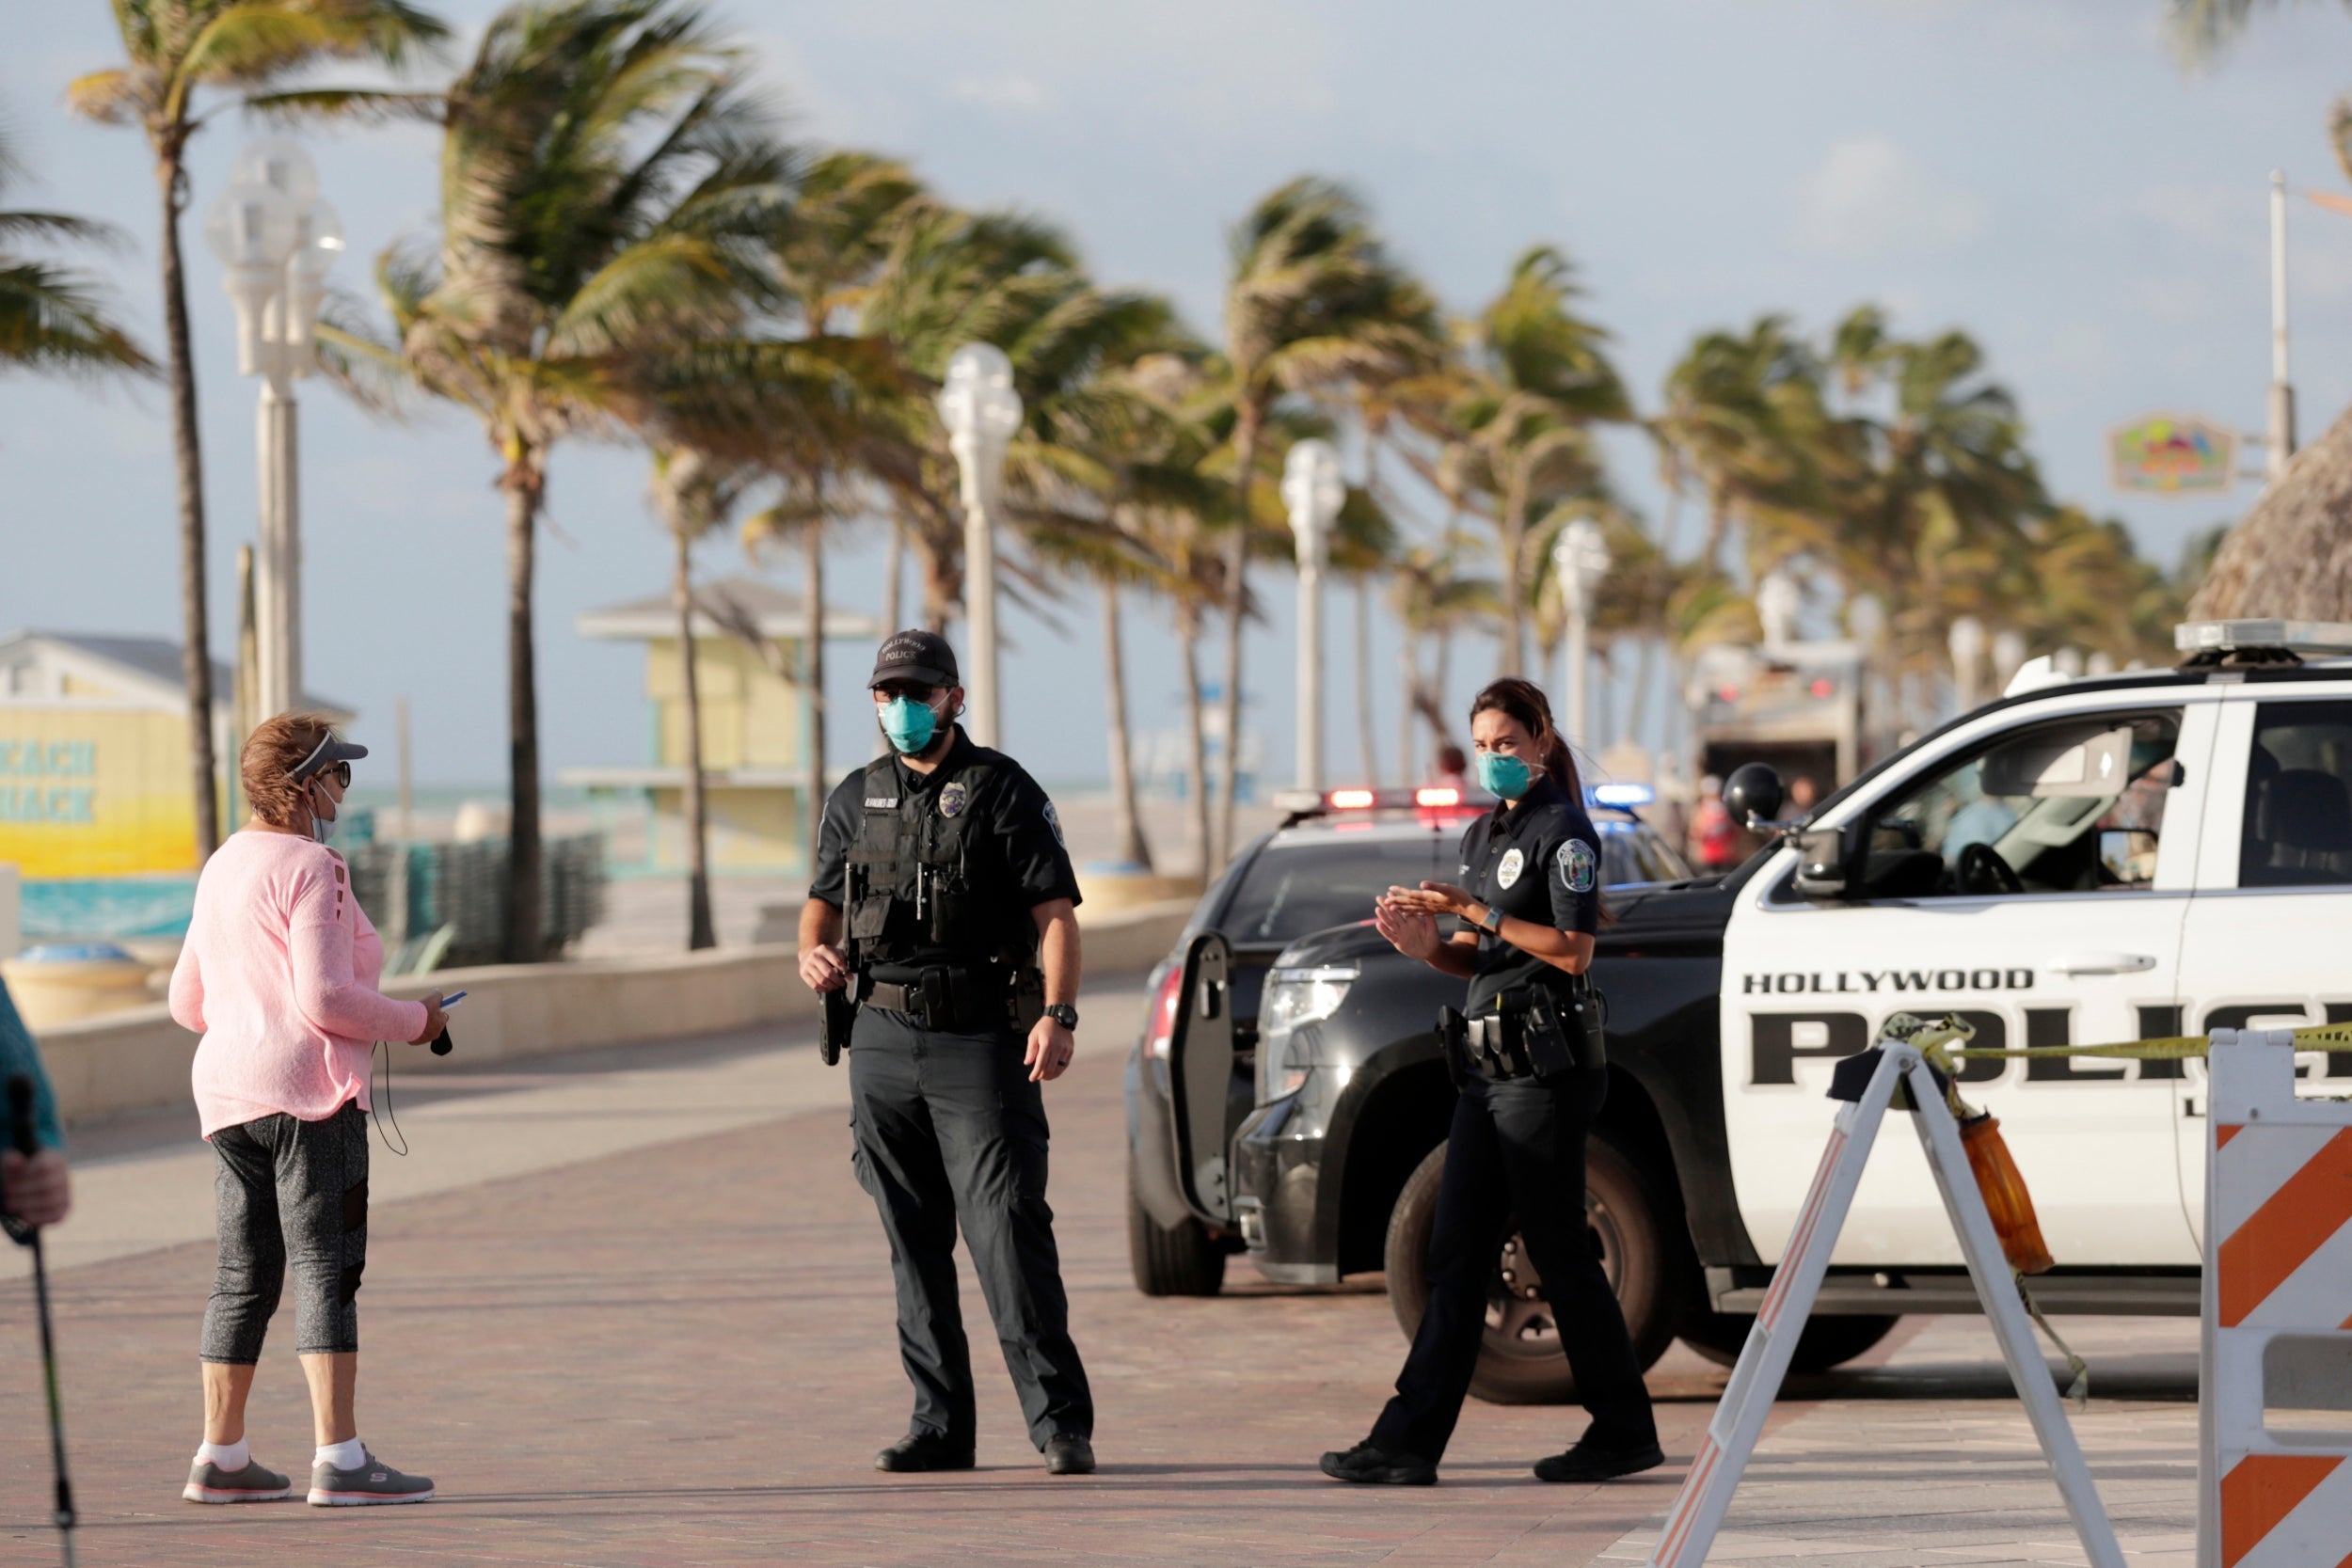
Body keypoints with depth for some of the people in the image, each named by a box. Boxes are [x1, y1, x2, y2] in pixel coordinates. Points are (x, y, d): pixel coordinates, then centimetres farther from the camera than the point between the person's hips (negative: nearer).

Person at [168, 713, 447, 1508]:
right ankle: (340, 1458, -13)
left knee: (244, 1274, 12)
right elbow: (326, 998, -19)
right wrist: (411, 1019, -5)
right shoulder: (309, 869, -11)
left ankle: (221, 1457, 14)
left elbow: (187, 1003, 20)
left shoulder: (223, 867, 16)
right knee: (327, 1270, -9)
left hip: (228, 1091, 9)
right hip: (309, 1091, -9)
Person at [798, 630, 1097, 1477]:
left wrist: (1058, 1014, -20)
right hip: (882, 1038, 5)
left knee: (1007, 1229, -12)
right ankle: (940, 1424, 11)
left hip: (980, 1038, -5)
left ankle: (1060, 1422, -12)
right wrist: (813, 951, -1)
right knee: (913, 1243, 6)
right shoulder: (856, 798, 13)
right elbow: (823, 899, 23)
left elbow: (1056, 913, -6)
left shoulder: (1001, 790, -1)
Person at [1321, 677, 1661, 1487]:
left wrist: (1477, 911, -17)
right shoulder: (1484, 834, 18)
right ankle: (1409, 1442, 1)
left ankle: (1624, 1429, 8)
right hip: (1491, 1066, 9)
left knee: (1557, 1248, -3)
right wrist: (1428, 947, 0)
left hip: (1547, 1065, -9)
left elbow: (1573, 951, -16)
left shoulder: (1563, 832, -8)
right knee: (1456, 1254, 4)